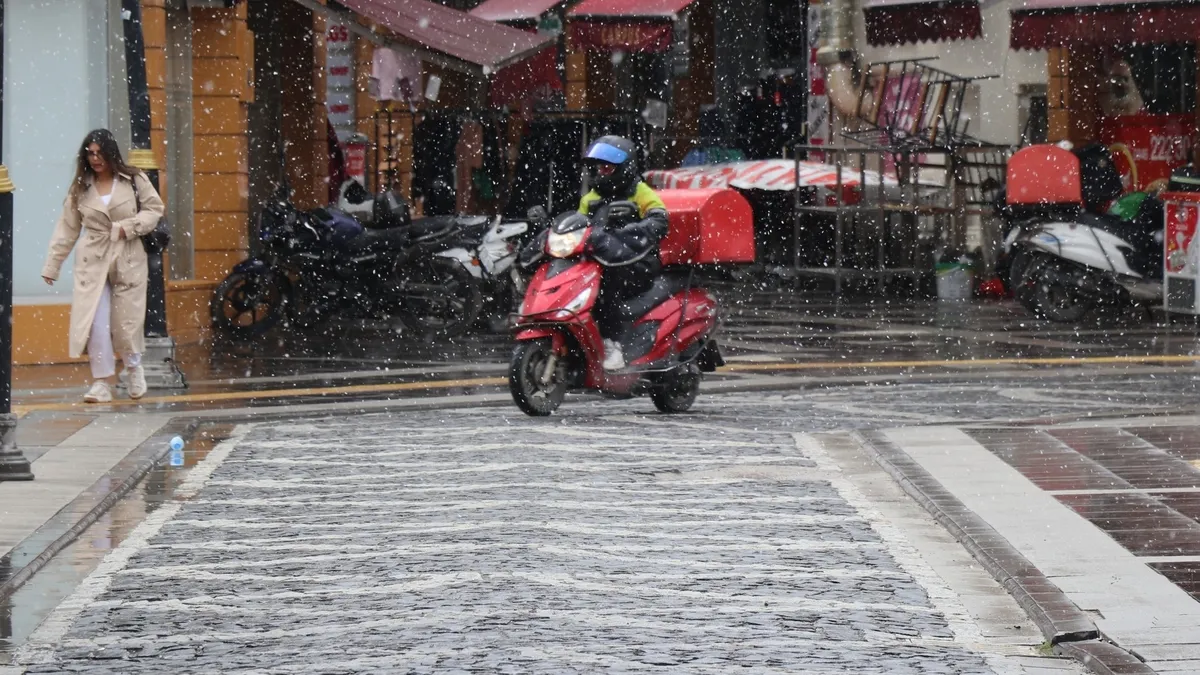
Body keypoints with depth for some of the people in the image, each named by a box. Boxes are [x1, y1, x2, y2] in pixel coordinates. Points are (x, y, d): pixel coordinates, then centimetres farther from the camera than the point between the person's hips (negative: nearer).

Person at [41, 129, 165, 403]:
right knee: (95, 322, -9)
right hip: (92, 261, 1)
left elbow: (155, 209, 4)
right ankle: (102, 383, -4)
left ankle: (134, 367, 29)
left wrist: (128, 227, -12)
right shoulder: (80, 188, 6)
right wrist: (52, 265, 6)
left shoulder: (134, 180, 2)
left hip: (128, 259, -1)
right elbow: (67, 229, 8)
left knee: (126, 320, 1)